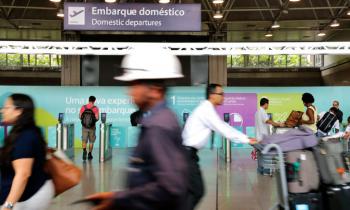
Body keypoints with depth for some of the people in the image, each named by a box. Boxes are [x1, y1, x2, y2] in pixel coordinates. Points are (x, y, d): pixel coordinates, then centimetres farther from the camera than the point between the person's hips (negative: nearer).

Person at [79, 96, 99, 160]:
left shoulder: (83, 107, -1)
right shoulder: (95, 108, -8)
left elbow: (80, 117, 1)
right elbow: (97, 118, -12)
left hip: (84, 126, 1)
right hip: (92, 127, -1)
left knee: (84, 140, 5)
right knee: (91, 141, 14)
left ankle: (84, 150, -21)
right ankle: (89, 154, 19)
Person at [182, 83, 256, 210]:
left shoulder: (207, 109, 15)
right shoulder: (206, 109, -16)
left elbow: (224, 126, 17)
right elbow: (223, 129, -18)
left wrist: (246, 138, 13)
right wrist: (246, 140, -13)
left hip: (189, 152, 10)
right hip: (187, 153, -10)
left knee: (194, 190, 12)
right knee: (196, 191, -8)